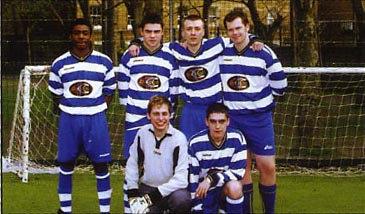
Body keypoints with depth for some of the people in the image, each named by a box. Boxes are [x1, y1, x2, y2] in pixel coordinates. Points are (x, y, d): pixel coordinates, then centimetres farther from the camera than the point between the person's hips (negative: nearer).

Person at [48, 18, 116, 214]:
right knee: (66, 164, 6)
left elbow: (109, 91, 10)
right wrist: (65, 113, 4)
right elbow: (56, 95, 10)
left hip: (96, 119, -1)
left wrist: (98, 110, 1)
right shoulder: (59, 64, 2)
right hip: (69, 119, 1)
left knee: (101, 164, 0)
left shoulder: (104, 62, 1)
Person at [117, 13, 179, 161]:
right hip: (134, 120, 0)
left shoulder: (170, 58, 2)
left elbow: (173, 88, 8)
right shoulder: (130, 56, 1)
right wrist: (128, 106, 7)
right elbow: (123, 85, 8)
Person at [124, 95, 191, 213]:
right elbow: (132, 165, 7)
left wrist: (152, 197, -23)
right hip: (147, 188, 3)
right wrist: (133, 196, -1)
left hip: (171, 190, -3)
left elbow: (181, 179, -19)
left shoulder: (179, 138, -14)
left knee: (182, 199, -36)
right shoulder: (143, 133, -3)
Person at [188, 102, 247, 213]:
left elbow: (238, 171, -14)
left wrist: (211, 179, -25)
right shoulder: (195, 143, -14)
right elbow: (192, 178, -10)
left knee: (234, 187, -33)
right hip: (204, 192, 1)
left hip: (226, 186, -1)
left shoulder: (237, 138, -13)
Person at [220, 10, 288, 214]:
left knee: (268, 167, -4)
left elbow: (279, 86, 0)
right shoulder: (221, 52, 0)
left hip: (259, 118, -2)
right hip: (232, 118, 2)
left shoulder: (264, 53, -7)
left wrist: (260, 97, 8)